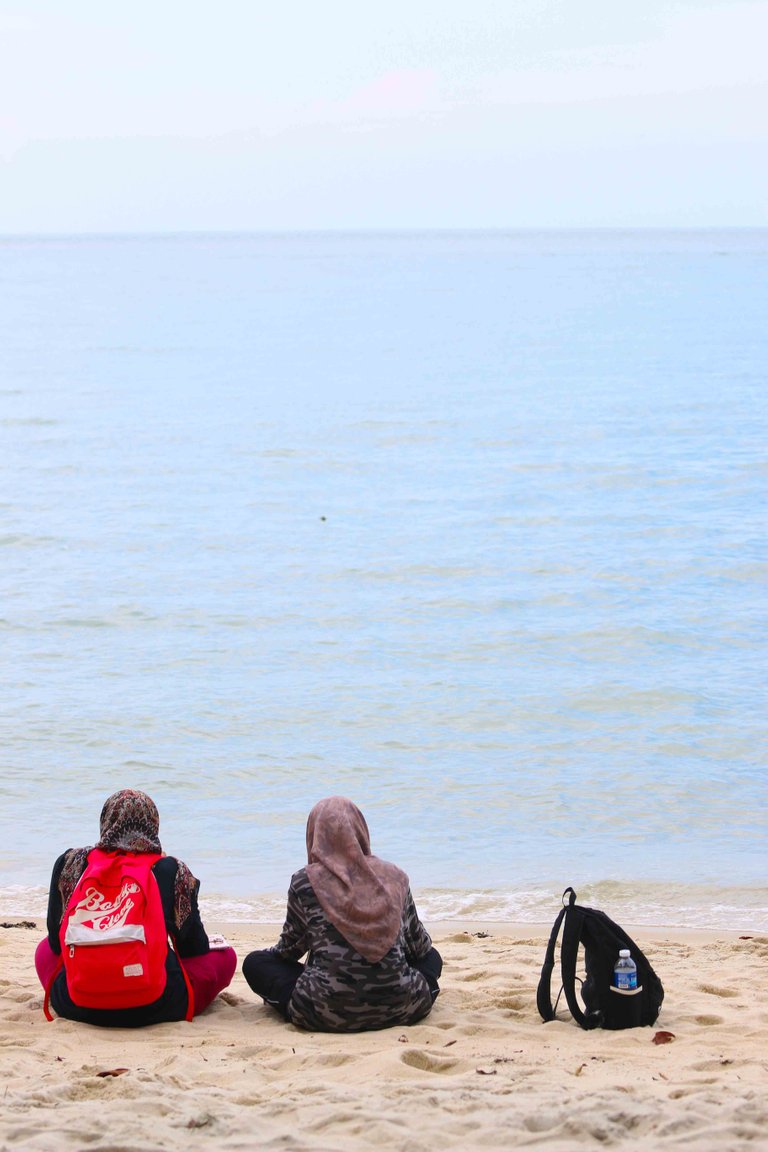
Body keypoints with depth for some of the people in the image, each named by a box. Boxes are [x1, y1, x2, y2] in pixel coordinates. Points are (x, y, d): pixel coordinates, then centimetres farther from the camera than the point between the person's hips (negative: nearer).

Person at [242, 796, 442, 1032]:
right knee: (431, 957, 32)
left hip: (328, 1015, -3)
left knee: (254, 963, 15)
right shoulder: (394, 877, 2)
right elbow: (419, 945, 14)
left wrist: (273, 953, 31)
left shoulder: (304, 882, -5)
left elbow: (289, 948, 7)